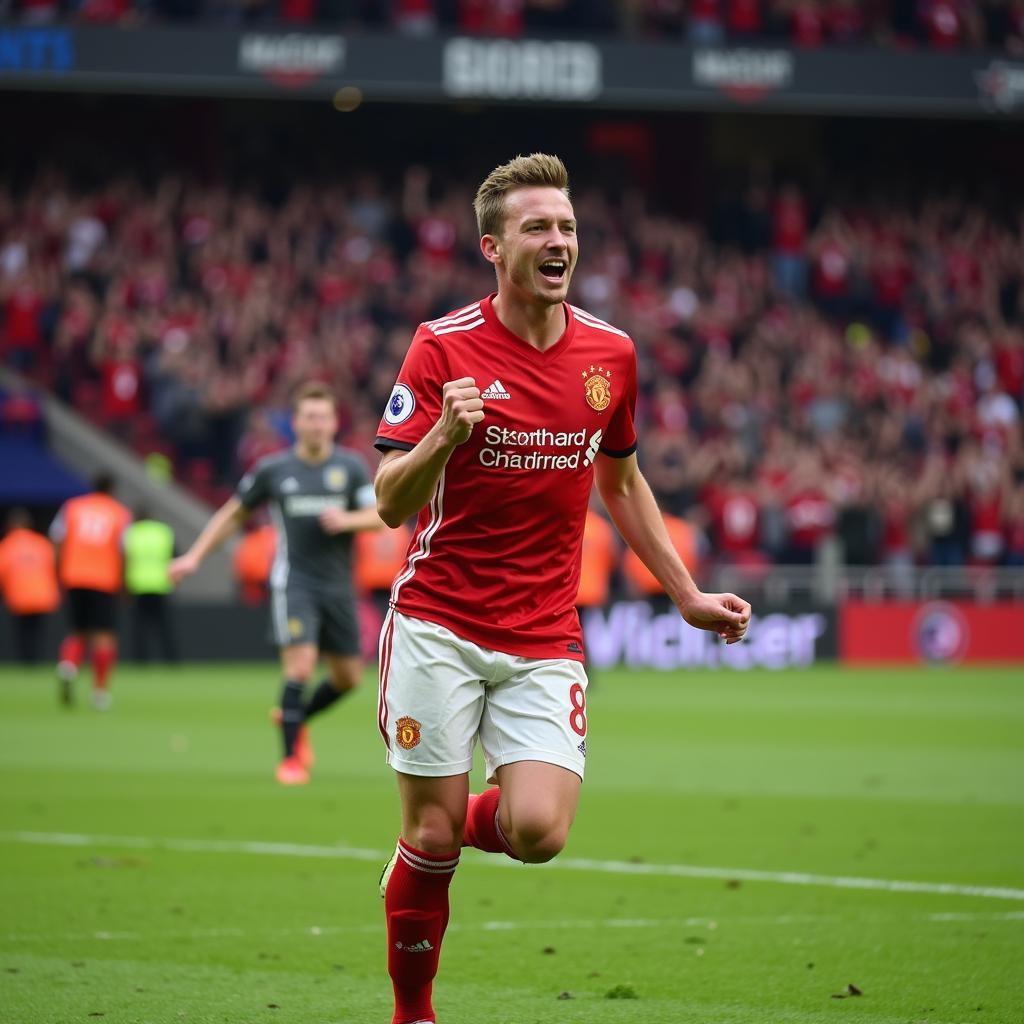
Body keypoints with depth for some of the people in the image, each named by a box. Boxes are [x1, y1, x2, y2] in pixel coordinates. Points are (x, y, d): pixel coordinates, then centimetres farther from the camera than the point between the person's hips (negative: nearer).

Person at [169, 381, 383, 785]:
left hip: (337, 585, 3)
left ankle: (293, 719, 36)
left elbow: (380, 517, 1)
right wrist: (194, 556, 7)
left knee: (347, 677, 9)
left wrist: (348, 519, -20)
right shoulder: (273, 469, 2)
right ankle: (290, 757, -8)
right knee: (301, 664, -18)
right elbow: (233, 514, 12)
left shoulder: (351, 467, 4)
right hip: (293, 581, -3)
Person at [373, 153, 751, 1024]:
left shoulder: (610, 353, 4)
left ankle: (471, 819, 21)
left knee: (537, 833, -14)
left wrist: (686, 594, 18)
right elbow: (390, 503, -10)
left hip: (545, 640, 3)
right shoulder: (444, 347, -7)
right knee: (431, 837, -3)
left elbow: (620, 482, 20)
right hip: (438, 629, -3)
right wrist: (443, 438, -29)